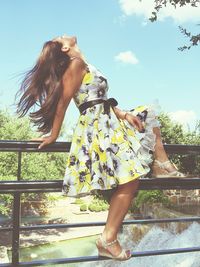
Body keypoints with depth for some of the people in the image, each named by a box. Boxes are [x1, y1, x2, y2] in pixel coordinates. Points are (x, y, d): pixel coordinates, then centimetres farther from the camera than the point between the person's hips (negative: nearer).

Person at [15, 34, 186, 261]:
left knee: (148, 115, 23)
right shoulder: (76, 64, -7)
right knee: (129, 180, -13)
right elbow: (63, 102, -11)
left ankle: (161, 165, 10)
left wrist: (123, 114, 4)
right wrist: (53, 136, -10)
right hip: (99, 127, -10)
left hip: (108, 123, 10)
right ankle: (108, 240, -9)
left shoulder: (84, 67, 22)